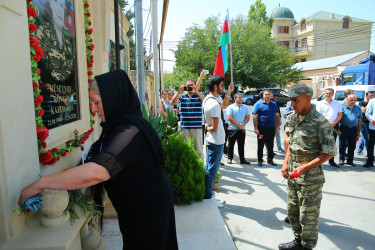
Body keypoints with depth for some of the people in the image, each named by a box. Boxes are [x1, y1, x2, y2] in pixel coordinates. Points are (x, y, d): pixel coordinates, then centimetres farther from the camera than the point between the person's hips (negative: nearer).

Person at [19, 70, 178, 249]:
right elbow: (105, 162, 15)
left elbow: (97, 172, -40)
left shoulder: (130, 130, -29)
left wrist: (40, 184, -31)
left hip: (147, 210, -9)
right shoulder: (121, 125, 3)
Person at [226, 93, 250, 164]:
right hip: (232, 129, -3)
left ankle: (242, 159, 14)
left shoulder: (245, 107, 11)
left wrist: (243, 124, -12)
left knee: (241, 145, 8)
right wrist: (238, 124, -14)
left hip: (242, 129, 4)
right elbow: (229, 118, -12)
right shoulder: (230, 107, -3)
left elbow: (247, 117, 6)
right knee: (231, 145, 5)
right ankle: (229, 158, 17)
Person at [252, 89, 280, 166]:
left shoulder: (274, 104, 10)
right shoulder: (258, 104, -3)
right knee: (260, 145, 5)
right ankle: (260, 160, 15)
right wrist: (255, 128, -13)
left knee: (270, 145, 11)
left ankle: (270, 160, 23)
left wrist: (278, 126, 6)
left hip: (272, 128, 4)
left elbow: (277, 115, 13)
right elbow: (255, 116, -8)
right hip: (262, 128, -4)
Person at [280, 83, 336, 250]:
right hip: (292, 174, 7)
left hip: (310, 177, -7)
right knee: (292, 211, 19)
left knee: (308, 215, 7)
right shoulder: (291, 118, 3)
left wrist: (304, 168, -17)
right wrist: (286, 163, 7)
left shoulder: (320, 122, -17)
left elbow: (329, 153, -15)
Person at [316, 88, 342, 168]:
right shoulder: (320, 103, 1)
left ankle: (331, 161, 21)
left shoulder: (337, 103, 12)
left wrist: (334, 122, -9)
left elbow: (340, 115, 8)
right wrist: (328, 122, -16)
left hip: (334, 126, 4)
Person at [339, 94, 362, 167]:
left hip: (353, 129, 3)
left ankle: (350, 160, 18)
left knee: (352, 146, 8)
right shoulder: (342, 107, -2)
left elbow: (360, 120, 12)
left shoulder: (358, 108, 9)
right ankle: (341, 159, 15)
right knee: (342, 145, 3)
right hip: (344, 128, -3)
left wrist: (359, 130, 9)